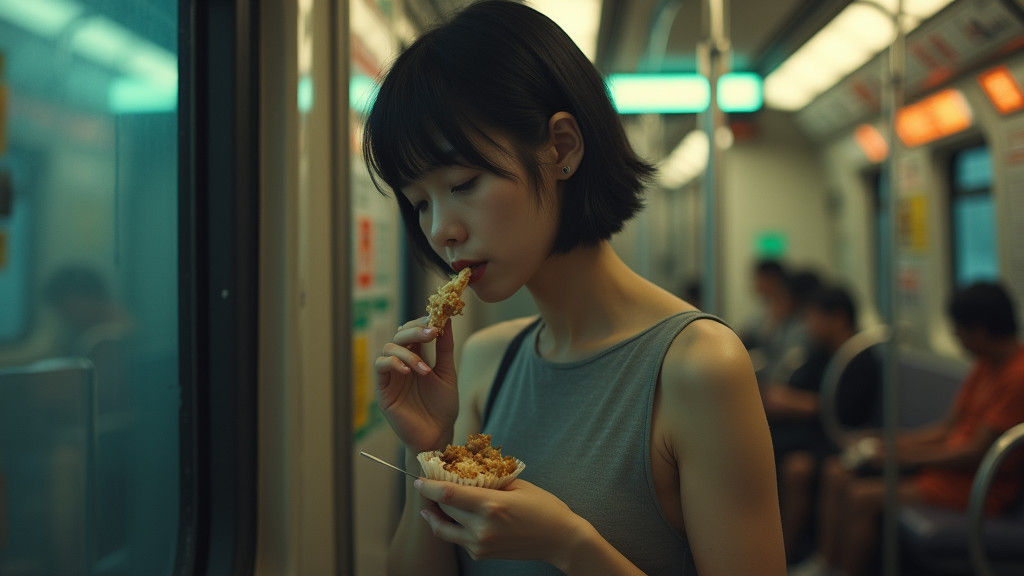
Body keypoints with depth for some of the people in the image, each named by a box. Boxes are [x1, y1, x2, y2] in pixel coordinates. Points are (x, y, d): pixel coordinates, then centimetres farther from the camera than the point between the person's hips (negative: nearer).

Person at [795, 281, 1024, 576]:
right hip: (950, 459, 10)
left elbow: (977, 454, -21)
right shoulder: (986, 364, 11)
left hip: (978, 484, -10)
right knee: (838, 473, 1)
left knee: (862, 496, -22)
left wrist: (906, 455, -13)